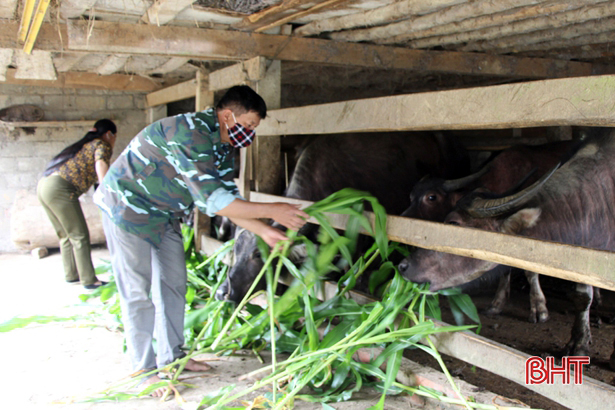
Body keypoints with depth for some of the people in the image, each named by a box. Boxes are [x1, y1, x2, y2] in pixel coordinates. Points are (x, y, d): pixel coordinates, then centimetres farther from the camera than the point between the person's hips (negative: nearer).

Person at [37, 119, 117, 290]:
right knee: (79, 236, -1)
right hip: (60, 189, -9)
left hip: (43, 185, 9)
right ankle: (89, 280, 3)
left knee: (66, 236, 19)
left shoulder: (84, 144, 25)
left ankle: (71, 275, 29)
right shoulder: (102, 145, 1)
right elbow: (100, 164, -20)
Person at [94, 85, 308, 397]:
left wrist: (265, 231, -8)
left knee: (173, 283, 11)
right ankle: (144, 370, 12)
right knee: (138, 291, -2)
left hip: (163, 214, 9)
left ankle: (171, 356, 26)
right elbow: (213, 201, -37)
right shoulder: (190, 132, -32)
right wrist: (272, 211, -32)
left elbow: (228, 199, 2)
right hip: (127, 205, -9)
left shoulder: (222, 146, -2)